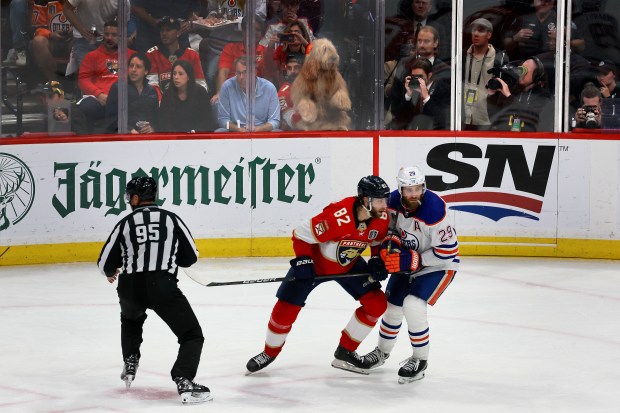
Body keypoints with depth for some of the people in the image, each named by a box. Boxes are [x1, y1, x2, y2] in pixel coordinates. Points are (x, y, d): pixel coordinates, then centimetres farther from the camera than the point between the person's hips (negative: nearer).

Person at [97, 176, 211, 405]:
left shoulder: (125, 223, 9)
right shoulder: (171, 219, 7)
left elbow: (105, 263, 10)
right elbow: (191, 256, 11)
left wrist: (111, 273, 34)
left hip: (130, 287, 3)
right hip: (162, 285, -3)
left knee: (131, 319, 39)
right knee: (192, 336, 3)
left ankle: (130, 365, 32)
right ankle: (184, 382, -19)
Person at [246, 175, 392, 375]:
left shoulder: (381, 217, -19)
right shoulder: (338, 216, -38)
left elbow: (379, 241, 4)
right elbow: (302, 234, -27)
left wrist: (378, 261, -12)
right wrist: (303, 262, -34)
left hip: (349, 264, 5)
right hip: (315, 261, -5)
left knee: (376, 303, -5)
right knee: (286, 307, -8)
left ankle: (345, 352, 8)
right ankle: (270, 352, 19)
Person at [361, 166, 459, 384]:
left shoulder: (434, 211, -32)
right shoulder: (393, 201, -14)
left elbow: (447, 251, -27)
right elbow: (390, 226, 8)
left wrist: (413, 261, -29)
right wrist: (390, 243, -14)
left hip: (438, 265, -6)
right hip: (407, 261, 6)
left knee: (413, 306, -24)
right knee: (392, 305, 13)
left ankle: (420, 360, -5)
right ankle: (382, 352, 40)